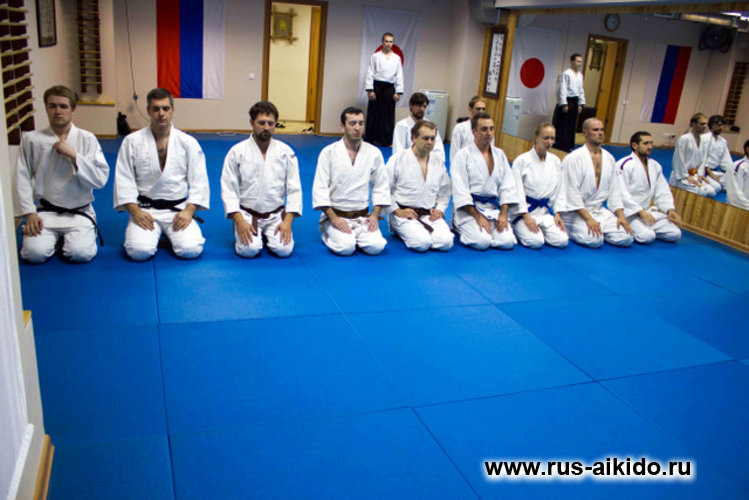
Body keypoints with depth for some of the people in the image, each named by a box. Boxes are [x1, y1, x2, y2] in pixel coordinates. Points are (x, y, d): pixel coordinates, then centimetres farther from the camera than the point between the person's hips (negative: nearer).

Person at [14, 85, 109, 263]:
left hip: (79, 212, -1)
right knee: (35, 253, -20)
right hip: (46, 211, 1)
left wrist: (73, 155, -16)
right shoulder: (31, 140, 1)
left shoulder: (87, 139, 0)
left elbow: (101, 178, -8)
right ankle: (55, 236, 14)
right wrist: (30, 213, -7)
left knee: (81, 253, -23)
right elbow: (22, 179, 1)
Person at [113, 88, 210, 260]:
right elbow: (124, 180, 1)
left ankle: (172, 232, 12)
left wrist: (189, 211, -13)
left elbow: (199, 180, 0)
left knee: (191, 250, -22)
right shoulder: (132, 141, 3)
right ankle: (153, 232, 11)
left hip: (178, 209, 0)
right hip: (145, 209, 0)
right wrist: (135, 211, -12)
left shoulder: (188, 143, 2)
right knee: (139, 251, -25)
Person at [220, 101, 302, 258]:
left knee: (284, 249, -19)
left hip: (276, 214, 2)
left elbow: (294, 188, 1)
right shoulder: (237, 152, -3)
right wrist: (239, 221, -15)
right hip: (247, 214, -1)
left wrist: (288, 221, -10)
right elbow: (228, 189, -4)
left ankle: (267, 234, 15)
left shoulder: (286, 152, 1)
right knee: (249, 250, -23)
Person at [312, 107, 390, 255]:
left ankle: (355, 234, 11)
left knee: (376, 246, -21)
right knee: (346, 247, -25)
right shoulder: (328, 152, -4)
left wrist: (375, 215, -4)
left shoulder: (374, 153, 4)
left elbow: (381, 187, 8)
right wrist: (333, 218, -14)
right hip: (335, 214, -2)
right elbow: (320, 189, -6)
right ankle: (329, 233, 8)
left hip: (363, 216, 2)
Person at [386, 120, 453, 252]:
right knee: (422, 243, -27)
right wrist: (397, 211, -10)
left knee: (446, 242, -21)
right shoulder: (398, 159, -3)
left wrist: (440, 209, 2)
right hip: (404, 214, -4)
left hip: (430, 215, 4)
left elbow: (445, 192, 19)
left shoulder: (438, 161, 11)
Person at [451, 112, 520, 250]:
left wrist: (503, 214, -6)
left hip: (494, 208, 4)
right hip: (469, 209, -4)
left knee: (508, 242, -18)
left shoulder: (500, 154, 12)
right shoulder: (463, 155, -4)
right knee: (482, 242, -25)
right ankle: (459, 227, 6)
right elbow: (460, 191, -10)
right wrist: (478, 216, -17)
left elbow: (507, 186, 8)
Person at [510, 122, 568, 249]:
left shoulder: (555, 161, 7)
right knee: (536, 242, -26)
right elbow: (517, 191, -10)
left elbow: (558, 190, 11)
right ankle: (518, 229, 5)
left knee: (562, 241, -16)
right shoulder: (522, 160, -8)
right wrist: (526, 217, -17)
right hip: (524, 209, -5)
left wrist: (557, 214, 2)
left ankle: (538, 228, 11)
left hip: (545, 210, 5)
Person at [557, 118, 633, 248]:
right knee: (594, 240, -27)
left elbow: (614, 191, 12)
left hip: (598, 209, 6)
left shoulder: (609, 158, 10)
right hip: (574, 211, -6)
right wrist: (588, 218, -21)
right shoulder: (574, 158, -11)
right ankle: (567, 229, 0)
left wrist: (621, 216, 0)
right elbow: (572, 193, -16)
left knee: (625, 238, -10)